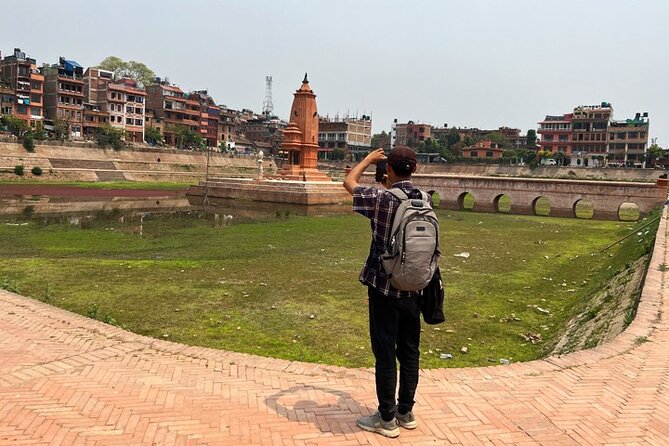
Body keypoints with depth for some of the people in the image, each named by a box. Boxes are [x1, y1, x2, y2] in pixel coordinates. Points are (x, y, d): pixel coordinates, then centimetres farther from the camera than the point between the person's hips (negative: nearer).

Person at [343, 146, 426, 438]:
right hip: (413, 288, 6)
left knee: (385, 354, 4)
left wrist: (369, 159, 12)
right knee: (409, 351, 15)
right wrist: (390, 184, 27)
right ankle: (406, 412, 28)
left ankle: (387, 419, 16)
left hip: (384, 288, -6)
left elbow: (349, 182, -1)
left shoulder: (383, 198, -17)